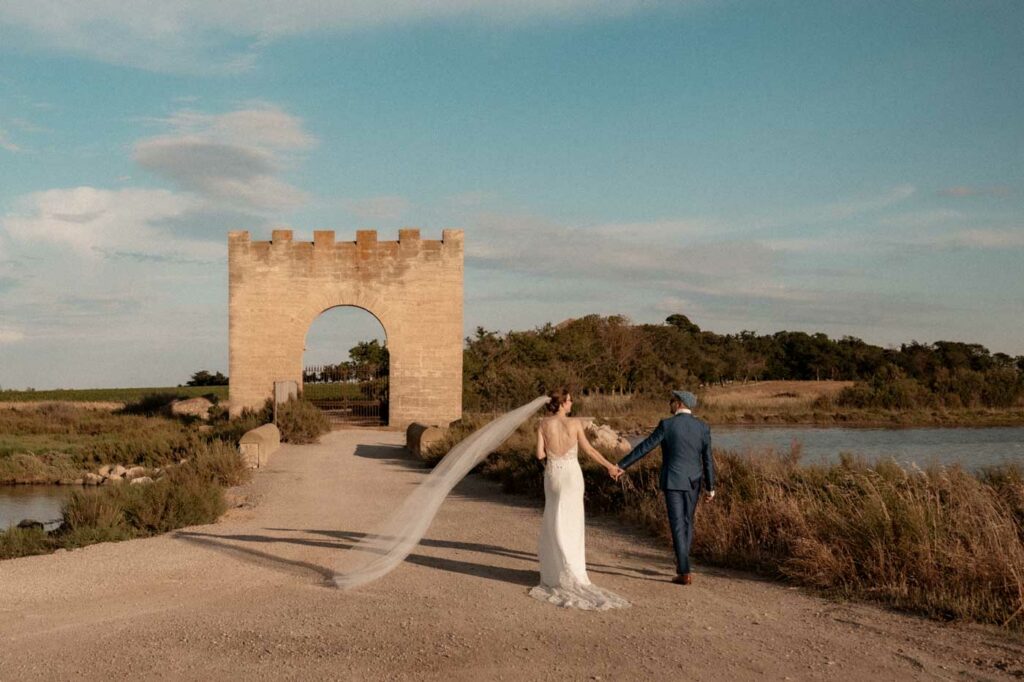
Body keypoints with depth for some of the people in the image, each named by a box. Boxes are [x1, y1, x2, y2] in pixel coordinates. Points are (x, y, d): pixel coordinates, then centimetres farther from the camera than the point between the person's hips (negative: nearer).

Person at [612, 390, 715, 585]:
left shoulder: (667, 425, -11)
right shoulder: (703, 427, -1)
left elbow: (644, 447, -9)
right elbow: (708, 460, 0)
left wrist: (622, 466, -3)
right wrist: (711, 487, 9)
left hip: (672, 481, -4)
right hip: (693, 481, 4)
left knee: (677, 525, -2)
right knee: (687, 522, 20)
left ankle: (685, 573, -5)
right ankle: (682, 563, 30)